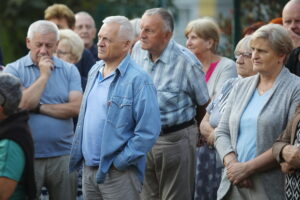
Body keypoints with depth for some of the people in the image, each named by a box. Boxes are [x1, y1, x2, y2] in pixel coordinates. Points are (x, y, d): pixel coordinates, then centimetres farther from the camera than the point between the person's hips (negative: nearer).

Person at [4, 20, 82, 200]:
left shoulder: (69, 70, 5)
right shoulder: (14, 70, 0)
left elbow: (76, 107, -7)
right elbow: (22, 104, -15)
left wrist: (39, 107, -10)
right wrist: (44, 75, -10)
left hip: (63, 156, 2)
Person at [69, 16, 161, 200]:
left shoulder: (138, 80, -15)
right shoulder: (95, 72, 10)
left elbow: (148, 132, -19)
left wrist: (118, 163, -16)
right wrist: (77, 156, 11)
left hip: (118, 173, -7)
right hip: (89, 169, 7)